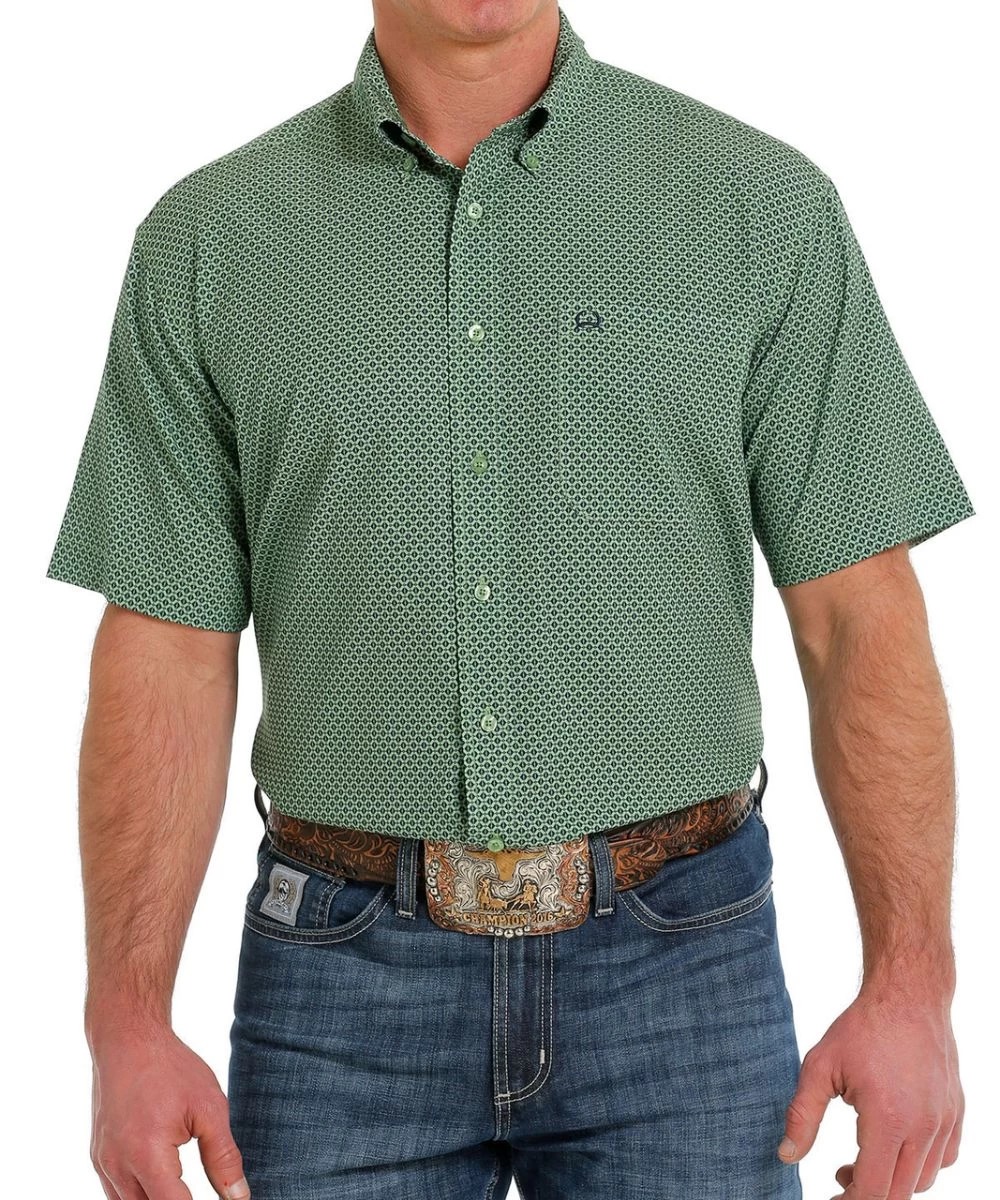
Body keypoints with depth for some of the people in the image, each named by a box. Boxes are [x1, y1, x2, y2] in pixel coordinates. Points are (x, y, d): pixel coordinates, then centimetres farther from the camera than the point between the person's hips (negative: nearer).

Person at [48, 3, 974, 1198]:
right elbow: (165, 653, 0)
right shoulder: (205, 241, 2)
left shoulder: (763, 205, -1)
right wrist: (125, 1027, -6)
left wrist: (911, 984, -9)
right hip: (346, 977, 1)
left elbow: (862, 616, -2)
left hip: (680, 969, 0)